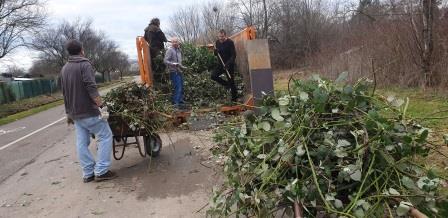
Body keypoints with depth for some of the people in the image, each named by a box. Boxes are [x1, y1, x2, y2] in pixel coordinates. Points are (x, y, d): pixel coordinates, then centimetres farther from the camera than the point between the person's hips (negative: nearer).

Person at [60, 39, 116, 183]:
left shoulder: (64, 68, 16)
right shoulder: (84, 65, -9)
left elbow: (64, 92, 21)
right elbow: (91, 87, -21)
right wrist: (101, 105, -23)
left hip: (74, 112, 8)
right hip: (88, 111, -8)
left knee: (82, 142, 8)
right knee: (105, 136, -2)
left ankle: (88, 173, 12)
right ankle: (101, 171, -5)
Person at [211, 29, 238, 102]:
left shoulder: (230, 42, -13)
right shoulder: (217, 42, 5)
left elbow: (234, 55, -16)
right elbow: (215, 54, 13)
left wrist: (228, 63, -29)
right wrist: (215, 51, -11)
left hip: (229, 65, -6)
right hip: (220, 64, 6)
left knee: (231, 81, -1)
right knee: (213, 76, -10)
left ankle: (234, 98, 12)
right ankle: (227, 84, 11)